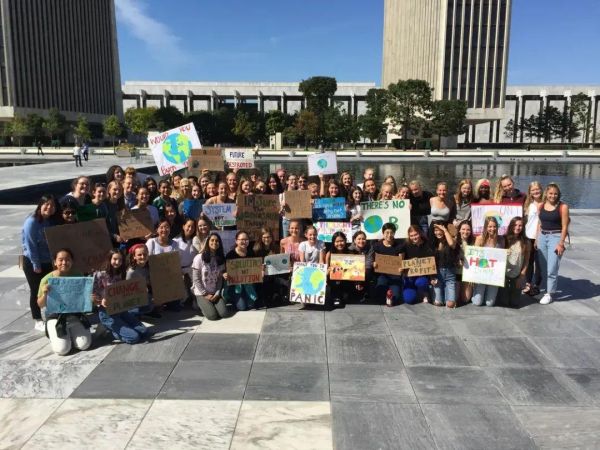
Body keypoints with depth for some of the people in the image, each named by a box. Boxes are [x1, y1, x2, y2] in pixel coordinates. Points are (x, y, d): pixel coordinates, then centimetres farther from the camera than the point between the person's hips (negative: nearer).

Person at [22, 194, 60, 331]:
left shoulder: (54, 221, 1)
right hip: (32, 263, -5)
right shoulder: (32, 222, -18)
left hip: (49, 262, 5)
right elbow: (30, 245, -18)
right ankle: (38, 321, 16)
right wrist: (36, 265, -16)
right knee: (36, 291, 5)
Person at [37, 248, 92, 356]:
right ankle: (54, 335, 18)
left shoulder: (77, 277, -3)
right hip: (54, 316, -2)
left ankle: (70, 333, 21)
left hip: (74, 314, 2)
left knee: (84, 345, -11)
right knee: (62, 349, -16)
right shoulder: (47, 279, -9)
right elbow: (41, 305, -5)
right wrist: (44, 294, -26)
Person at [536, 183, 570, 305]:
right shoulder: (541, 206, 6)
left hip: (556, 237, -5)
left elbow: (564, 227, -9)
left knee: (552, 268, -6)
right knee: (543, 267, 11)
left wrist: (561, 243, -13)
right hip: (542, 236, 5)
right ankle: (549, 288, 27)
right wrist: (537, 238, 10)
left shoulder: (563, 207, -8)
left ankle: (549, 294, 5)